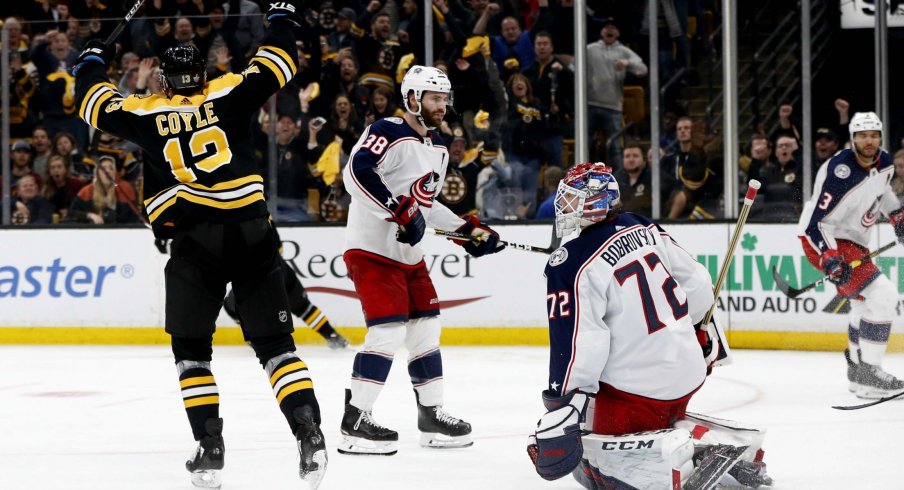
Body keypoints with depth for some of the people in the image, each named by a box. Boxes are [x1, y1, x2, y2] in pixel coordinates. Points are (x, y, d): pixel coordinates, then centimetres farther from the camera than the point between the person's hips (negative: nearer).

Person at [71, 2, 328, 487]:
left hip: (194, 240, -1)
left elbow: (95, 101, 19)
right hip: (254, 234, 1)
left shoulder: (147, 114, 7)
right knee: (275, 343, 6)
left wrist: (93, 58, 39)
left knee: (191, 349, 13)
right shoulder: (229, 94, 8)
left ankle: (210, 447, 4)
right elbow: (274, 66, 16)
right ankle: (309, 434, -9)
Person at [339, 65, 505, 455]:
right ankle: (355, 423, -12)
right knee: (388, 330, -16)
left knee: (426, 330, 11)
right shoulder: (389, 133, -16)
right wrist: (399, 211, -33)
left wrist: (467, 229, 14)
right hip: (371, 248, -9)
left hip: (408, 253, 10)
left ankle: (432, 415, 22)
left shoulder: (438, 149, 13)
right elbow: (357, 173, -31)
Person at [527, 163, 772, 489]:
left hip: (636, 385, -8)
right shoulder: (644, 229, 4)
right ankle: (731, 442, 14)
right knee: (662, 421, 34)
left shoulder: (572, 263, -17)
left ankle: (685, 456, -19)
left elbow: (579, 343, -22)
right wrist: (702, 332, 29)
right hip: (689, 371, 8)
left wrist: (562, 407, -19)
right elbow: (695, 282, 11)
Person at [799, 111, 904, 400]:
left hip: (853, 240, 10)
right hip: (823, 240, -10)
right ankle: (868, 375, -17)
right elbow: (818, 222, -28)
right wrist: (830, 258, -38)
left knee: (866, 302, 22)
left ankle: (858, 371, 38)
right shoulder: (840, 174, -29)